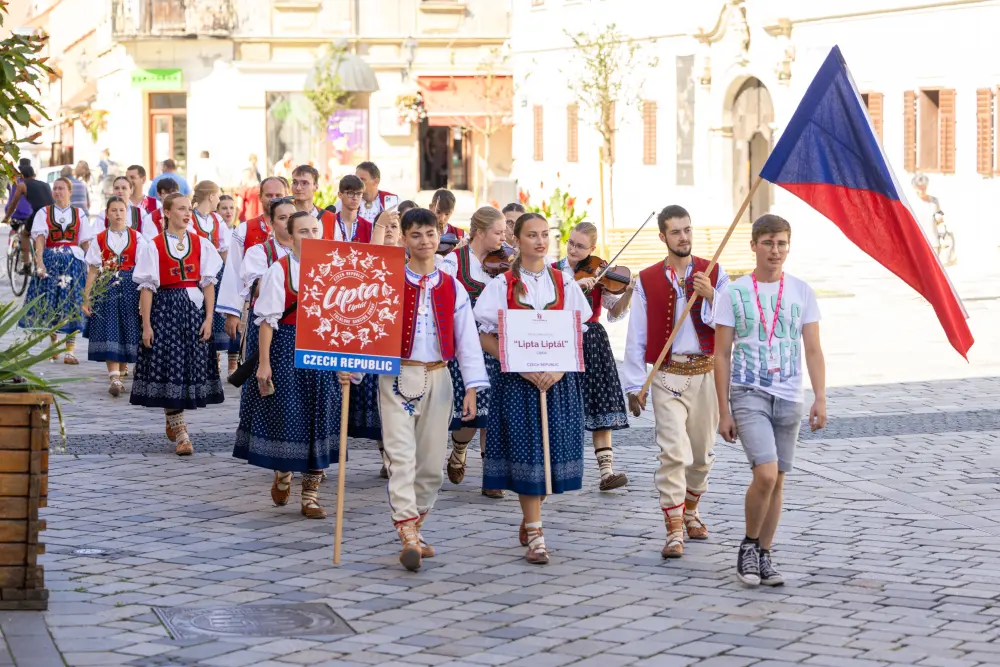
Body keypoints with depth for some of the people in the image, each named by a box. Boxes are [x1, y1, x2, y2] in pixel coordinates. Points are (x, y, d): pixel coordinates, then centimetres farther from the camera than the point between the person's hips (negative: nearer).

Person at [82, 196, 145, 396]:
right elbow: (93, 271, 5)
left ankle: (121, 370, 19)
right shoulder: (100, 239, 5)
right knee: (109, 332, -9)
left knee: (126, 331, 3)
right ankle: (115, 378, -14)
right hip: (106, 288, 0)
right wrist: (87, 299, 2)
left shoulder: (136, 238, 3)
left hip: (130, 288, 0)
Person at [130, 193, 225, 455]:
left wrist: (208, 318, -3)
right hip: (166, 308, -3)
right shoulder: (154, 246, -1)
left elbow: (208, 283, 5)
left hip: (194, 308, 3)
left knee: (192, 366, 4)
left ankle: (173, 421, 26)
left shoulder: (201, 244, 6)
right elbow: (147, 287, -2)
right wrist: (146, 325, -6)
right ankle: (180, 434, -1)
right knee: (170, 368, -5)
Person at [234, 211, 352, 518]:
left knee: (319, 417, 3)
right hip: (286, 349, -3)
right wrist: (264, 363, -11)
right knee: (286, 414, 0)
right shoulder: (279, 270, -4)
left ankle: (311, 495, 10)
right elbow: (268, 319, -6)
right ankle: (282, 473, 30)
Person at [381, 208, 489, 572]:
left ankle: (415, 527, 23)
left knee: (431, 463, 7)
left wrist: (472, 388, 1)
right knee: (402, 456, -13)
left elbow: (467, 339, 7)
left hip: (438, 378, 3)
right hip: (398, 376, -3)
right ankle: (409, 537, -20)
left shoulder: (452, 289, 8)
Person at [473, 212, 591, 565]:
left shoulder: (564, 283, 7)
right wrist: (524, 367, -13)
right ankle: (534, 535, 1)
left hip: (559, 380, 2)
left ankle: (530, 519, 26)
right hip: (517, 379, -2)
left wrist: (559, 368, -11)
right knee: (526, 453, -5)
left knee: (553, 452, 3)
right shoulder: (503, 285, 1)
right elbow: (486, 337, -2)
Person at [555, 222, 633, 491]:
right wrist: (575, 284, -26)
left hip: (591, 342, 1)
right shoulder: (553, 271, 2)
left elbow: (615, 312, -1)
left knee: (599, 405, -7)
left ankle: (607, 470, -11)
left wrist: (628, 293, -19)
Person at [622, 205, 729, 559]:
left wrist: (710, 296, -19)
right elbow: (636, 337, 4)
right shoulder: (648, 280, 3)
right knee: (673, 451, -13)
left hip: (707, 373, 2)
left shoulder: (713, 273, 5)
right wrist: (634, 385, 2)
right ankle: (674, 530, -12)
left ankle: (690, 510, 36)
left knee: (702, 451, 13)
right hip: (668, 375, -2)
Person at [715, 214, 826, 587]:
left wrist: (820, 399, -7)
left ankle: (764, 556, 19)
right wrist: (724, 412, -3)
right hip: (748, 395, -3)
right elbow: (721, 355, 0)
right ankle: (748, 545, 2)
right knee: (765, 474, -18)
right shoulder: (735, 294, -2)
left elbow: (813, 350, 5)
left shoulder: (801, 292, 5)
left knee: (777, 481, 7)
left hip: (788, 399, 3)